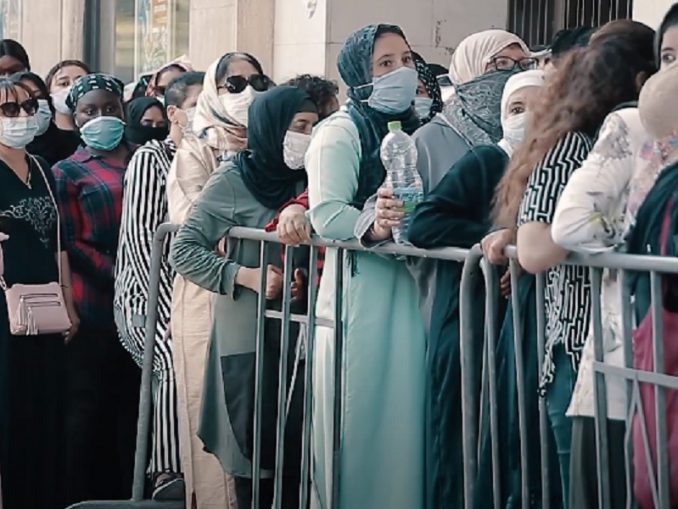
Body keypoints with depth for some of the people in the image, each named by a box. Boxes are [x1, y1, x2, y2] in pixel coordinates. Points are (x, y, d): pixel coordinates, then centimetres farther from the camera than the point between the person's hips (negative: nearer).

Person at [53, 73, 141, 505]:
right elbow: (70, 243, -3)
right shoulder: (68, 172, 5)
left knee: (135, 402, 4)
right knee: (91, 405, -1)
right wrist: (120, 275, -15)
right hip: (96, 305, -3)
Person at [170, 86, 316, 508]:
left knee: (300, 457, 2)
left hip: (303, 335, 4)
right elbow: (184, 251, -4)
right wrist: (247, 276, -15)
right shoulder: (235, 180, -4)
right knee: (255, 456, 0)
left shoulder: (311, 180, 9)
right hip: (250, 339, -4)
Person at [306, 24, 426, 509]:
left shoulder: (415, 130, 15)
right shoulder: (341, 132, -4)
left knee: (405, 418, 6)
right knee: (358, 424, -2)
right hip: (360, 292, -6)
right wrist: (373, 227, -31)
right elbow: (326, 213, -16)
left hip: (411, 291, 6)